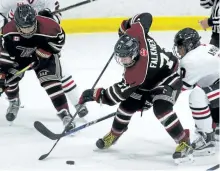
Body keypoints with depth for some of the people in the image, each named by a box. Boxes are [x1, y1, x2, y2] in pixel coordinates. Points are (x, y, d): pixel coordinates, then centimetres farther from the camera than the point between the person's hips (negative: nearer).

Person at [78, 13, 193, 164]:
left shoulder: (138, 72, -41)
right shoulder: (135, 33, -28)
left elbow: (120, 92, -33)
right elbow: (146, 17, -10)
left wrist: (96, 94, -29)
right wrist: (126, 25, 4)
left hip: (168, 79, -9)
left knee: (162, 110, -32)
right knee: (127, 105, 4)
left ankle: (184, 143, -20)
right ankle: (114, 134, 29)